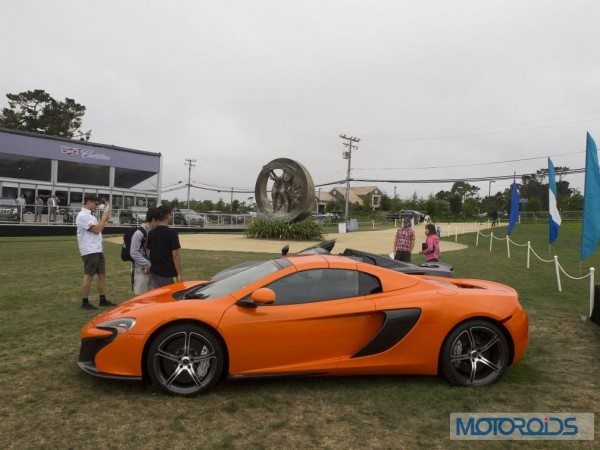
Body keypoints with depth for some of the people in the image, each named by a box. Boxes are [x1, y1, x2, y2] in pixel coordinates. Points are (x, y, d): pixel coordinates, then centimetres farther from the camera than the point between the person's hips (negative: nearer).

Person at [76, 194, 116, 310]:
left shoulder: (90, 215, 17)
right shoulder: (82, 215, -13)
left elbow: (99, 229, 20)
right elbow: (96, 230, -19)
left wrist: (105, 219, 8)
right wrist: (104, 217, -10)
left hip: (97, 250, 10)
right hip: (89, 251, -9)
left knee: (102, 274, 11)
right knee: (88, 276, -3)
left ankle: (103, 300, 18)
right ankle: (85, 302, 6)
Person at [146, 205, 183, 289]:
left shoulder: (151, 233, 6)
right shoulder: (172, 233, -14)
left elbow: (149, 252, 11)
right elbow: (175, 254, -16)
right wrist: (179, 274, -12)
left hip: (154, 272, 7)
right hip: (167, 274, -7)